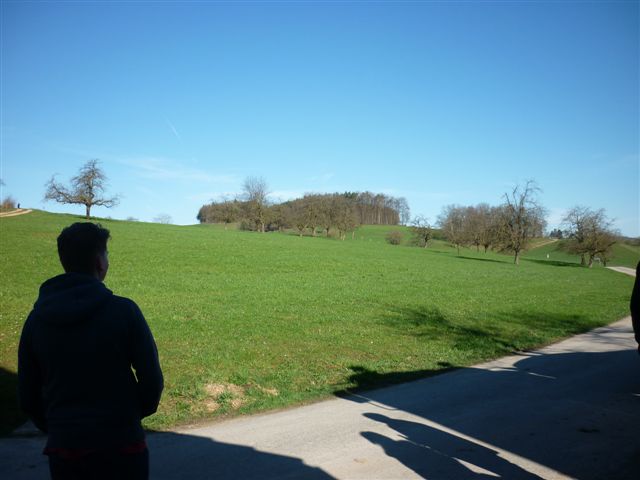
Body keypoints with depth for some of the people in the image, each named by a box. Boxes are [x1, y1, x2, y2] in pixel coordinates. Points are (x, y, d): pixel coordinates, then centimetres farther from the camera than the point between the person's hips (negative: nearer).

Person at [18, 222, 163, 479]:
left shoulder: (36, 318, 0)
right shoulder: (123, 310, -13)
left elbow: (27, 396, 5)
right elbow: (151, 379, -11)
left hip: (63, 449, 4)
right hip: (121, 447, -4)